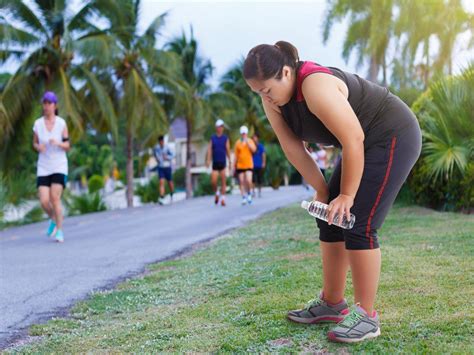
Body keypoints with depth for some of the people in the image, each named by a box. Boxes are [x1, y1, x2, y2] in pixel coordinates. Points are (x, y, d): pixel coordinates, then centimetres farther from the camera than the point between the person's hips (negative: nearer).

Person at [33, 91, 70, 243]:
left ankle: (59, 231, 1)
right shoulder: (37, 123, 1)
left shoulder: (62, 123, -4)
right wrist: (38, 147, -12)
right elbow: (35, 143, 11)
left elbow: (67, 146, -1)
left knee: (55, 198, -14)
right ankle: (53, 220, 26)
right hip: (43, 167, 2)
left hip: (59, 166, -2)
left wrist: (58, 143, -22)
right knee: (44, 202, -7)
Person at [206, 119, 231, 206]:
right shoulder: (212, 138, 8)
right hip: (215, 163, 1)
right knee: (213, 181, -5)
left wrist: (230, 162, -1)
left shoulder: (225, 138, 4)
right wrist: (208, 160, -12)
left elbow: (228, 150, 3)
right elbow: (209, 149, 1)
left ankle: (223, 198, 1)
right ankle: (216, 193, 22)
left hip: (223, 163, -1)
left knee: (223, 182, -4)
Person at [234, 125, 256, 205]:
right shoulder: (238, 143, 6)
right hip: (240, 165, 1)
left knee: (248, 181, -14)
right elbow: (236, 155, 10)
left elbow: (254, 149, -13)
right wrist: (234, 165, 8)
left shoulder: (250, 141, 4)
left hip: (249, 165, -1)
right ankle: (244, 197, 9)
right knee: (241, 182, 0)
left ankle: (249, 193, 12)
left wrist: (247, 141, -15)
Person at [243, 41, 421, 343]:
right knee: (330, 220, 6)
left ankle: (367, 316, -6)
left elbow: (353, 140, -29)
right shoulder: (273, 101, -5)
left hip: (393, 137, -9)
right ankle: (332, 303, 15)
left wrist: (347, 195, -21)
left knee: (359, 225, -14)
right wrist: (322, 190, -3)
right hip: (367, 143, 9)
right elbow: (293, 149, -2)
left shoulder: (315, 87, -31)